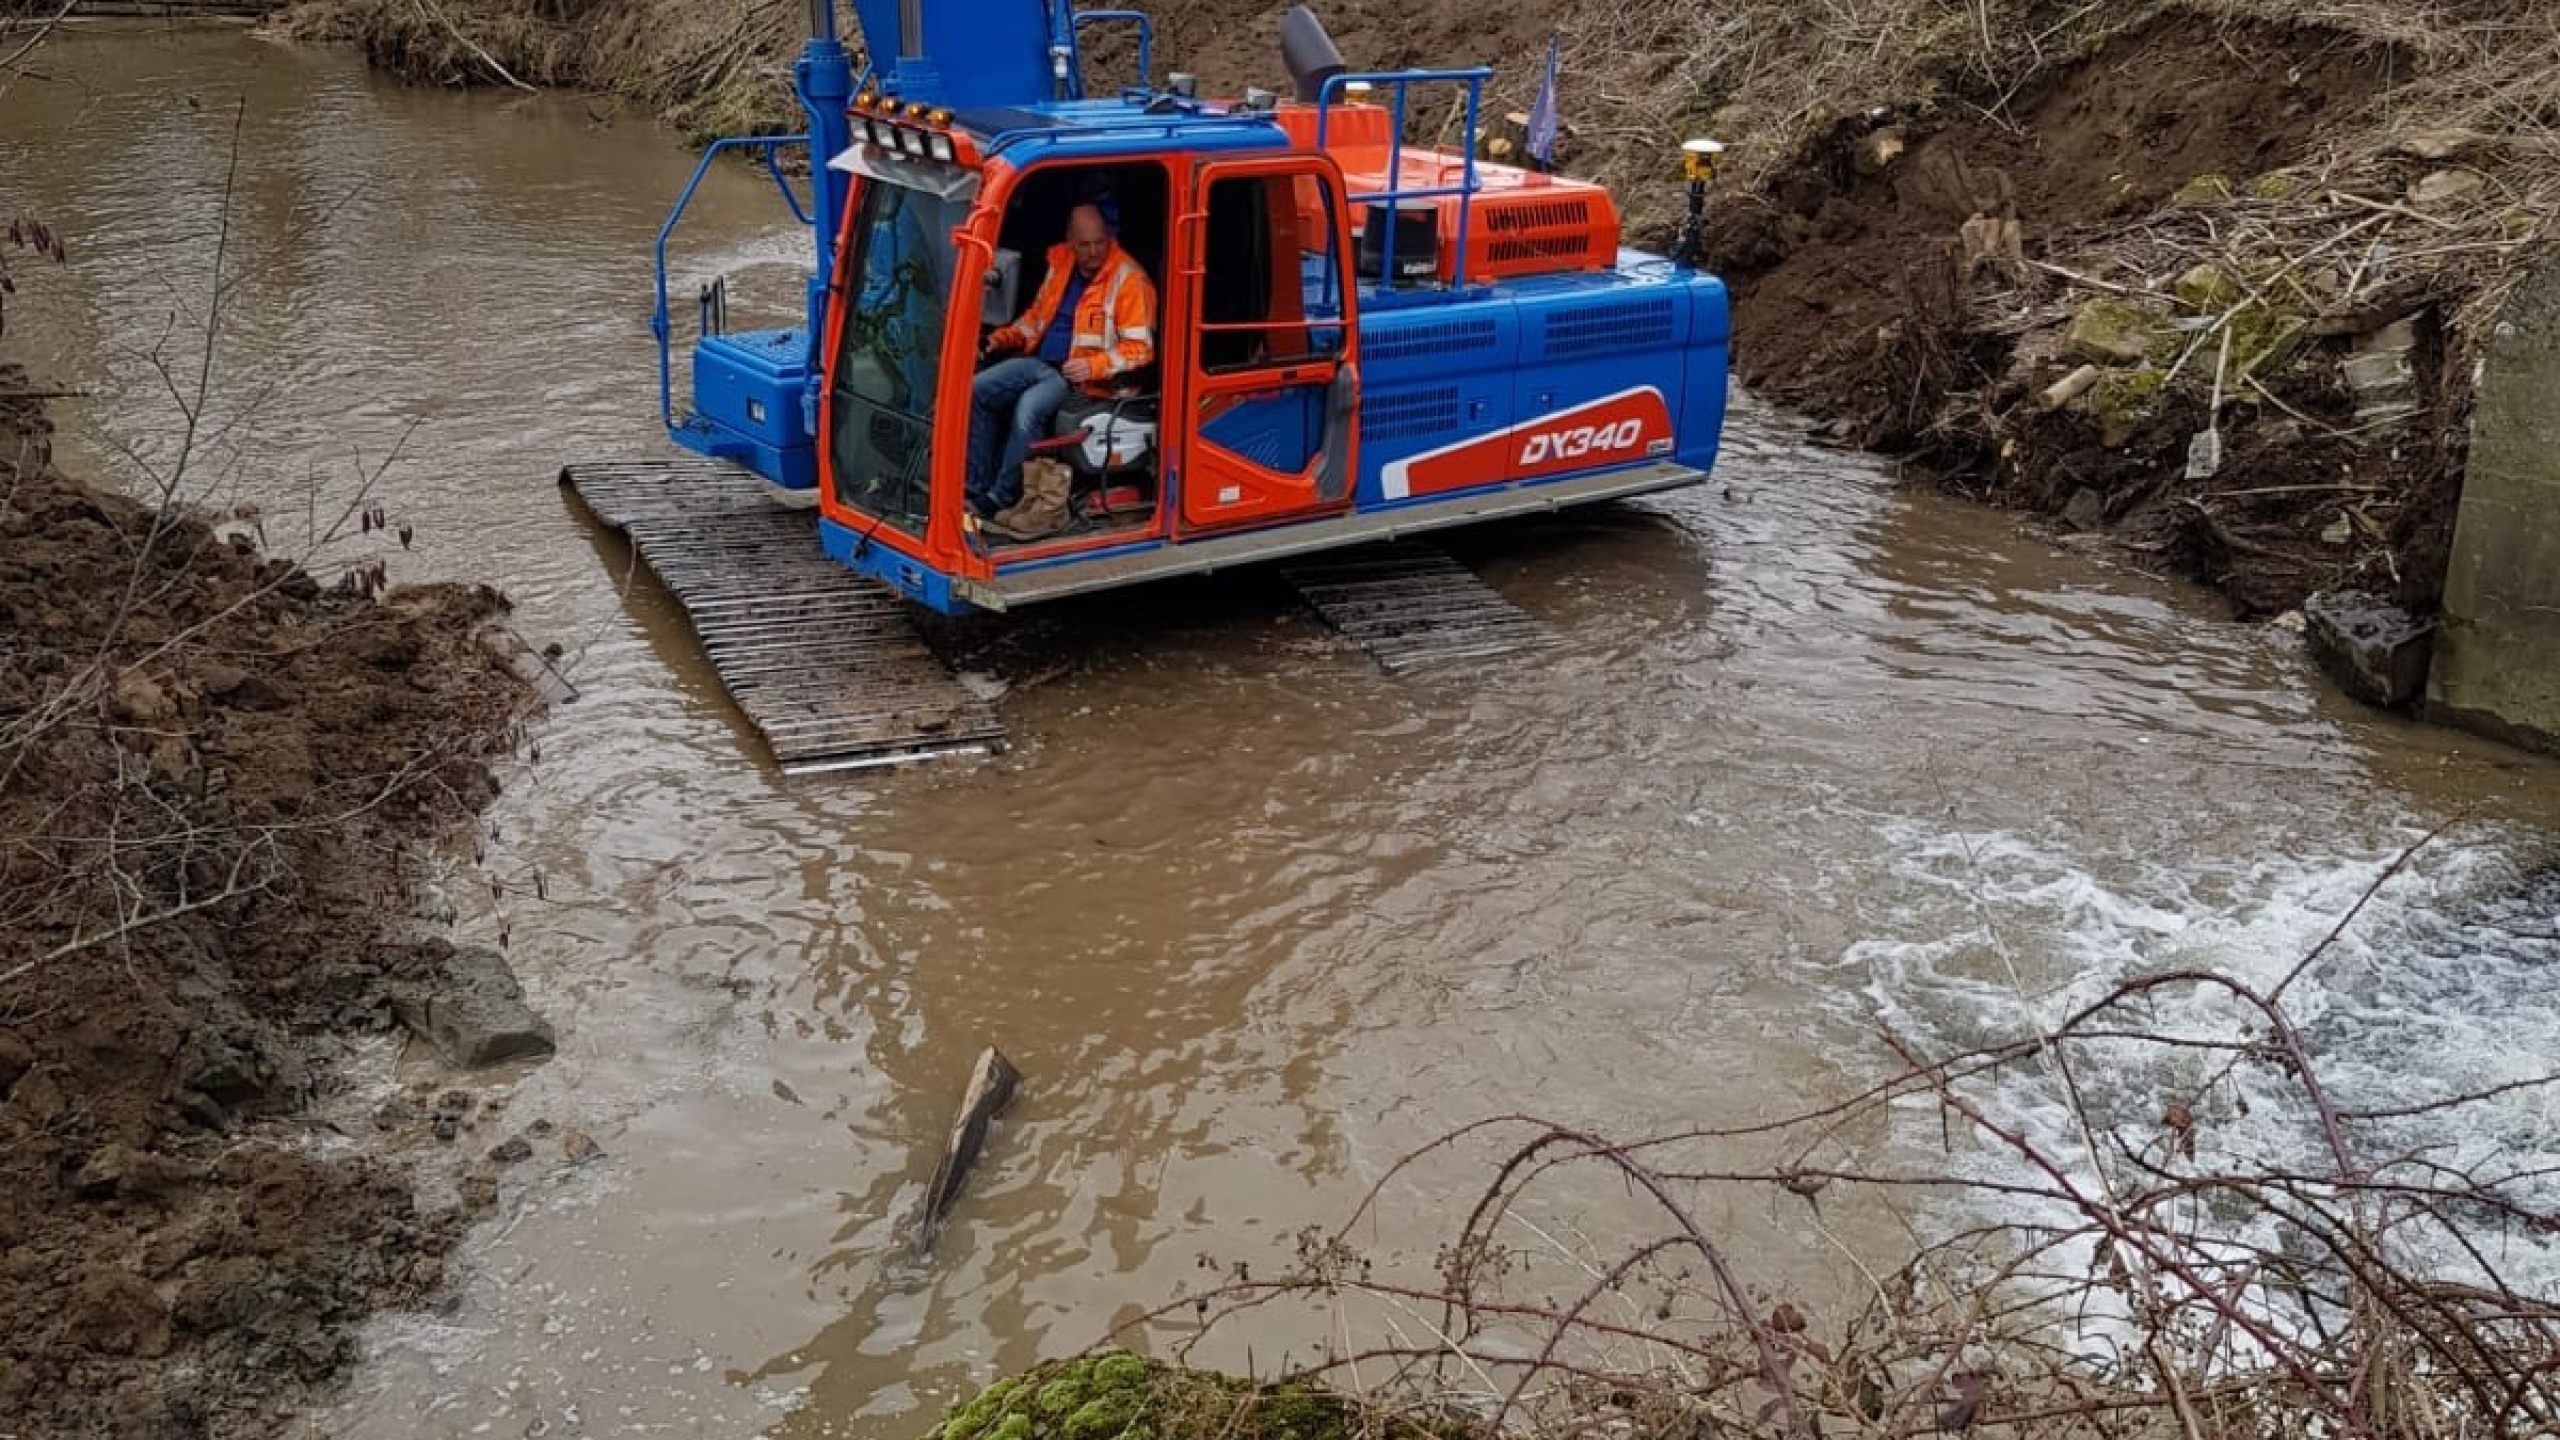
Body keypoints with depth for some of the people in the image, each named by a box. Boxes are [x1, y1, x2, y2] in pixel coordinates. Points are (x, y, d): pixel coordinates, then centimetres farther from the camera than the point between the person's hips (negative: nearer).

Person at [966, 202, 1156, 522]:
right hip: (1041, 362, 7)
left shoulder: (1129, 279, -12)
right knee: (977, 391, -8)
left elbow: (1140, 349, -13)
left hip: (1083, 376, -7)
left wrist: (1094, 366, -26)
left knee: (1028, 408, -31)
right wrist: (1002, 338, 11)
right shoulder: (1060, 263, 8)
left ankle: (1000, 499, -18)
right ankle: (977, 488, -4)